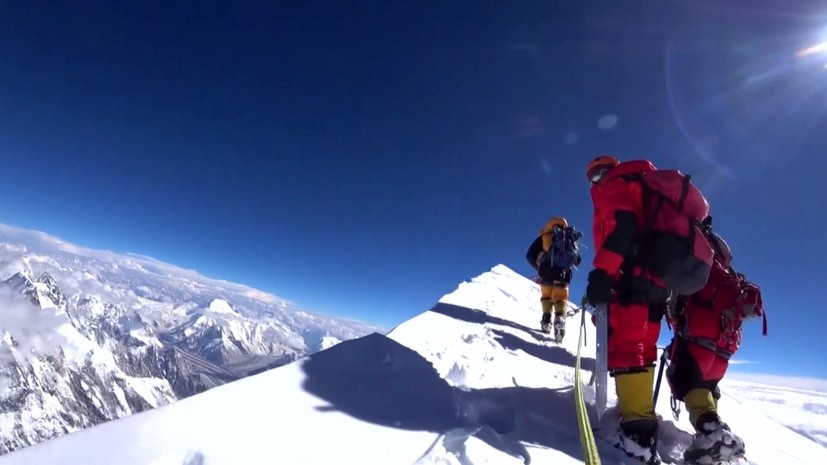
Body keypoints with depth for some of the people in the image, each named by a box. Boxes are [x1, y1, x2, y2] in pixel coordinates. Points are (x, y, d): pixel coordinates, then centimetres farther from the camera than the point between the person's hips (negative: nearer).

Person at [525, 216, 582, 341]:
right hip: (563, 275, 1)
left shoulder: (543, 237, 10)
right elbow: (577, 260, 19)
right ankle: (560, 317, -19)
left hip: (546, 272, -1)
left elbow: (530, 256, 4)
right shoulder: (571, 238, 17)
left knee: (546, 296, 18)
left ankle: (546, 318, 1)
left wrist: (538, 267, 19)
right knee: (560, 299, 7)